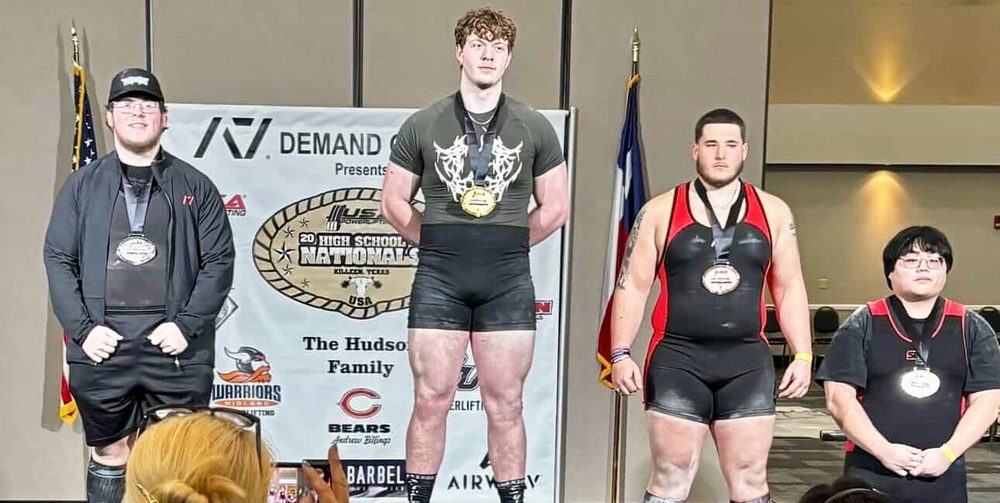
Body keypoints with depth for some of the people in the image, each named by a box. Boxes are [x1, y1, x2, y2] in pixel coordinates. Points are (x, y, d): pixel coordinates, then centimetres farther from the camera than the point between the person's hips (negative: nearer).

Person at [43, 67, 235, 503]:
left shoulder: (195, 186, 7)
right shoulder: (82, 185, 10)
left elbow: (219, 261, 2)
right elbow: (58, 260, 6)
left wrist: (187, 325, -10)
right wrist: (82, 329, -6)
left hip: (176, 351, -1)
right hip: (103, 348, 1)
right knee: (109, 455, 10)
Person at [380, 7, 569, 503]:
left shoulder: (535, 128, 6)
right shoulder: (422, 126, 4)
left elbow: (555, 208, 11)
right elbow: (393, 203, 9)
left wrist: (507, 244, 9)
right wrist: (437, 243, 7)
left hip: (508, 282, 1)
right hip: (438, 280, 0)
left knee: (505, 405, 6)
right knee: (431, 401, 2)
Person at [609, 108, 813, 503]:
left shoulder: (773, 212, 8)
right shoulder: (660, 212, 2)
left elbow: (789, 289, 11)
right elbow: (632, 286, 1)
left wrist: (803, 355, 3)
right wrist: (621, 354, -8)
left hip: (748, 362, 2)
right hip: (677, 360, -2)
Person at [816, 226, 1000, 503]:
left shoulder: (972, 328, 7)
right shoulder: (863, 324, 1)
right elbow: (839, 398, -4)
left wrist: (948, 453, -9)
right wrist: (883, 450, -12)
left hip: (942, 475, 2)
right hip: (870, 472, -1)